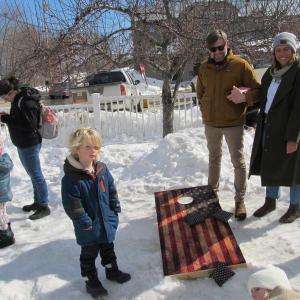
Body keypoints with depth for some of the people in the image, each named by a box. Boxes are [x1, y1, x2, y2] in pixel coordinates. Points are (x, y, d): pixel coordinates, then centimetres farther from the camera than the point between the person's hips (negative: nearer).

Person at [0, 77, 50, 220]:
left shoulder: (26, 102, -21)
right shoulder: (19, 99, 9)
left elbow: (29, 124, -26)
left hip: (29, 144, -10)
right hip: (23, 143, 10)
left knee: (36, 175, -1)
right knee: (33, 174, 18)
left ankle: (44, 206, 10)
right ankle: (38, 202, 31)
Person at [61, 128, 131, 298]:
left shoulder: (102, 169, -5)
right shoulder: (71, 178, -23)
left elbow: (112, 191, 6)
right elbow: (72, 205, -23)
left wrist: (115, 211, 5)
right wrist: (86, 223, -21)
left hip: (107, 223, 6)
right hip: (89, 229, -5)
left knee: (108, 248, 26)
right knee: (89, 254, 16)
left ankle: (112, 270, 48)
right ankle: (92, 280, 35)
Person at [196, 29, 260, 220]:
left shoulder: (240, 65, -9)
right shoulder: (204, 68, 4)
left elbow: (257, 90, -8)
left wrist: (245, 96, -28)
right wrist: (207, 111, 7)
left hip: (234, 123, -4)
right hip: (210, 123, 4)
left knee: (238, 161, 1)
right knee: (214, 158, 18)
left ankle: (240, 200, 11)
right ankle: (212, 190, 35)